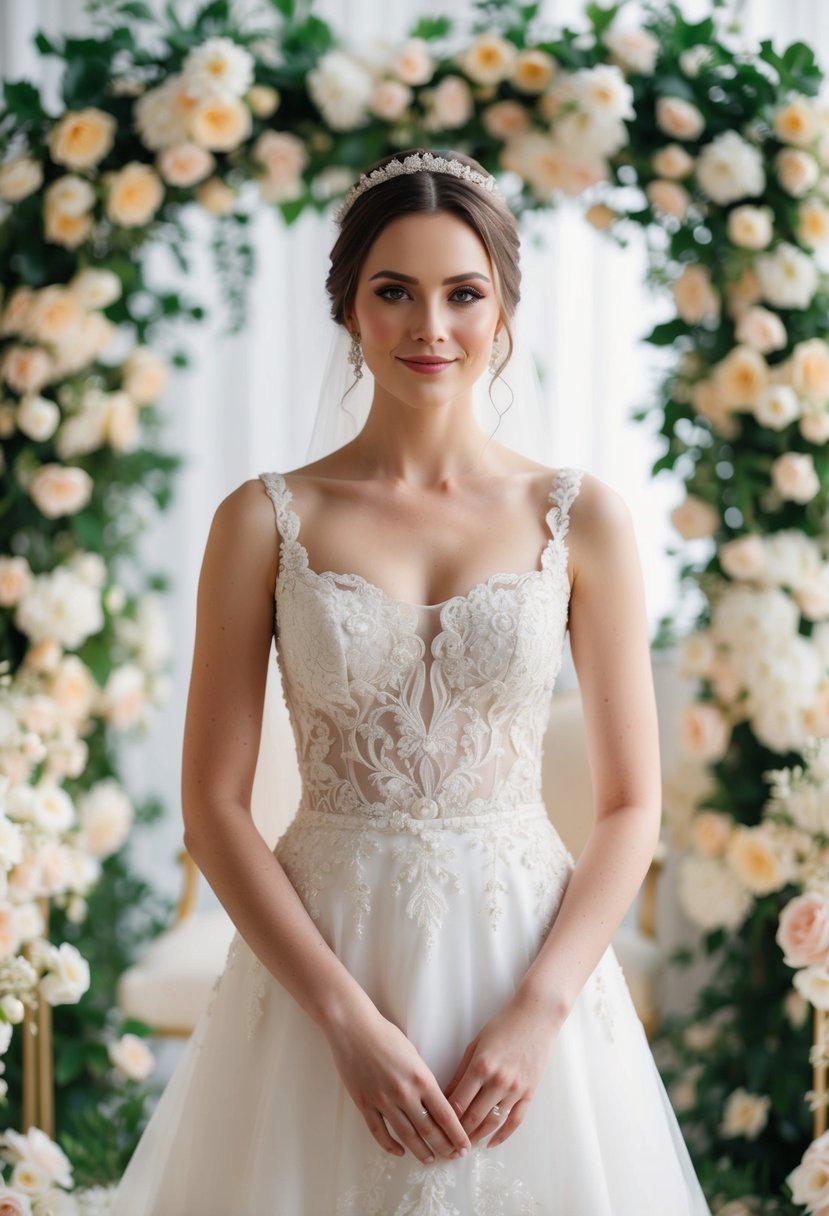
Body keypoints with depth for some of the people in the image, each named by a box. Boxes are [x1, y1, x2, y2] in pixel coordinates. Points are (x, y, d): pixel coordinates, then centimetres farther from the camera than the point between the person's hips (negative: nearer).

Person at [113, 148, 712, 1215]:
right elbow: (213, 807, -4)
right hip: (319, 956, 0)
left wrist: (538, 1013, -12)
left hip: (526, 953, 1)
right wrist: (349, 1020, -13)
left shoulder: (581, 519, 0)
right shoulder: (266, 520, -2)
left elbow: (630, 806, 0)